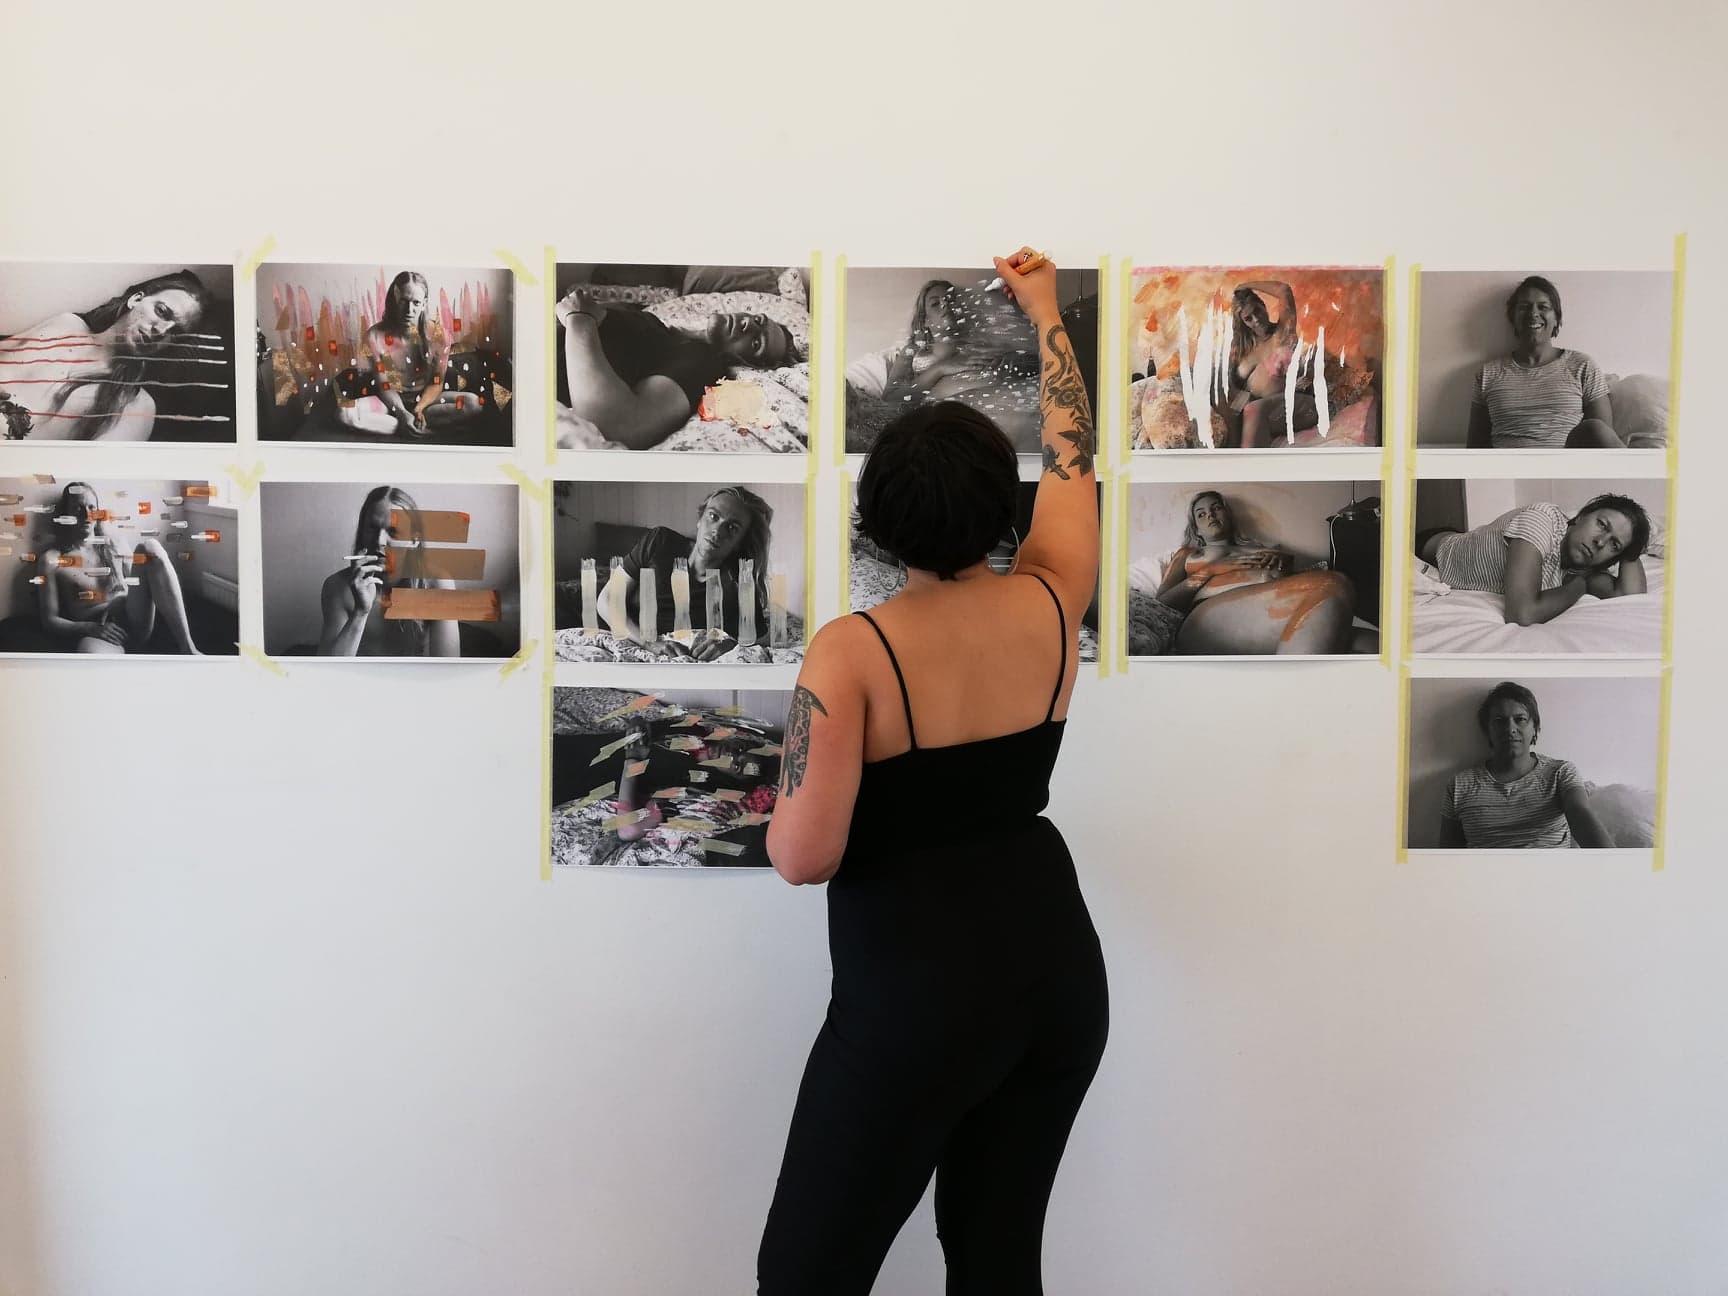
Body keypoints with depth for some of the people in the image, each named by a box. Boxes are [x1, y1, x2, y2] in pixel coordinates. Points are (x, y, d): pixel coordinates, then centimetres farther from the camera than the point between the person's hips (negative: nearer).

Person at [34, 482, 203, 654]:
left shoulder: (113, 544, 19)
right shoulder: (51, 559, 8)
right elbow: (49, 621, 2)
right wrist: (91, 628, -16)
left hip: (133, 625, 5)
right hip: (93, 637, -5)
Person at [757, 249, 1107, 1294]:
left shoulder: (850, 652, -15)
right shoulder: (1050, 607, -2)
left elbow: (805, 856, -19)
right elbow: (1075, 454, 16)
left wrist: (784, 812, 5)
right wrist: (1045, 309, 28)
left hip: (918, 991, -5)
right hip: (1058, 966, 6)